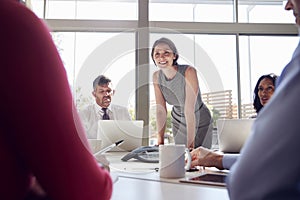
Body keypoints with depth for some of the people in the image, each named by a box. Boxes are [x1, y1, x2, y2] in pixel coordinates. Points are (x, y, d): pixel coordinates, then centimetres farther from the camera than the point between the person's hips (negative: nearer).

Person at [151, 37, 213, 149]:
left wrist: (190, 143, -34)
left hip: (201, 121, -3)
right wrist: (160, 140, -17)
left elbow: (190, 108, -34)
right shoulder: (156, 76, -14)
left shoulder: (188, 71, -30)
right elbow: (160, 109, -12)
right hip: (178, 122, 3)